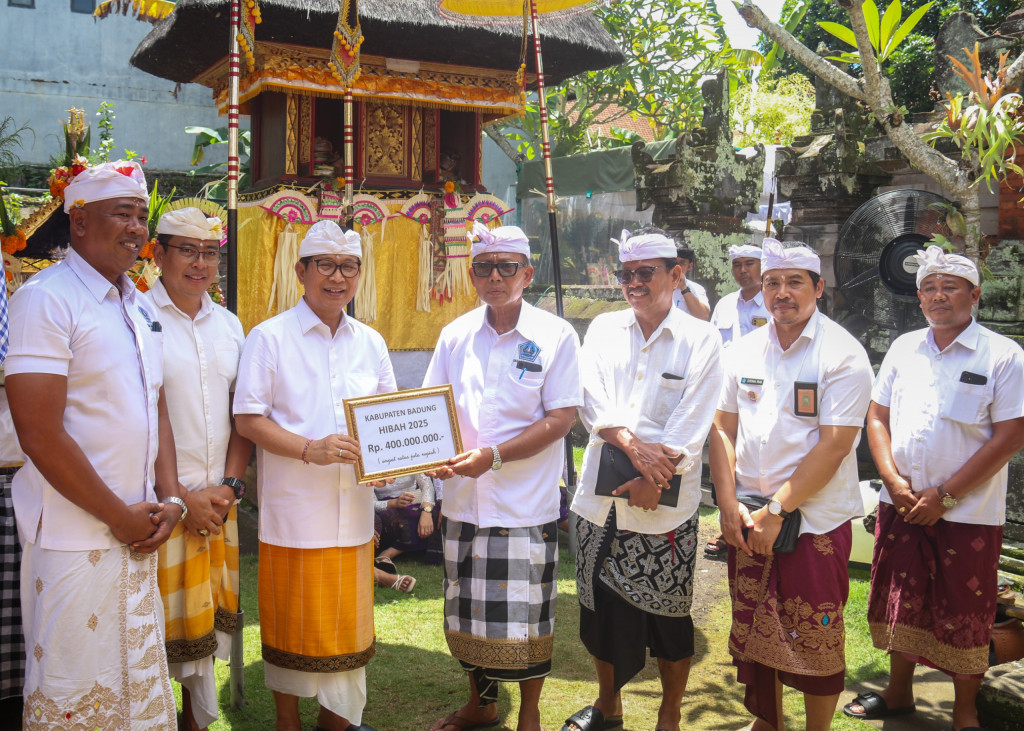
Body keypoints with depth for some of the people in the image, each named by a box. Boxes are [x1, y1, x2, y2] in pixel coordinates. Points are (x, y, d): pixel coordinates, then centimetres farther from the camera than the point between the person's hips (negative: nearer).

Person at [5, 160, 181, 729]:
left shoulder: (138, 308, 12)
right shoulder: (46, 299, -13)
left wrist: (169, 498, 4)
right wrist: (121, 517, -13)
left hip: (136, 531, 8)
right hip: (74, 539, -7)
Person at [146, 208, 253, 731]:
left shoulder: (229, 325, 12)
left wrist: (230, 484, 0)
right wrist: (181, 497, -12)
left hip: (217, 501, 5)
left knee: (208, 618, 13)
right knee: (161, 624, 0)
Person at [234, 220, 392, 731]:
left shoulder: (370, 343, 11)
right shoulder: (269, 338, -3)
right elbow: (247, 419, -8)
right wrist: (311, 449, -20)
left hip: (353, 506, 4)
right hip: (293, 507, -4)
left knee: (348, 617, 11)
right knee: (292, 618, 6)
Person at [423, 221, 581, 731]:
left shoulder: (555, 336, -5)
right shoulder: (456, 335, 6)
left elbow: (561, 419, -10)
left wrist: (493, 455, -19)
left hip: (525, 503, -4)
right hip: (463, 500, 4)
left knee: (525, 618, 5)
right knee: (467, 612, 15)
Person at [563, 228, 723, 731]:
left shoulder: (702, 340, -1)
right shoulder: (603, 329, 9)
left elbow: (692, 425, -8)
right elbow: (592, 402, -3)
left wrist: (653, 479, -17)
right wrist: (632, 446, -18)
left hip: (667, 505, -3)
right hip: (600, 498, 3)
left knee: (669, 617, 6)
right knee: (601, 609, 15)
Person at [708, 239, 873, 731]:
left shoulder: (843, 355, -10)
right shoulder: (743, 352, 6)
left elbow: (833, 447, -16)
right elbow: (723, 429, 7)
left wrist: (776, 511, -16)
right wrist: (729, 505, -3)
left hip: (816, 523, -5)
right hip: (748, 521, 5)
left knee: (816, 641, 4)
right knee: (751, 632, 15)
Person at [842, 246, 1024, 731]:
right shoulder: (903, 349, 8)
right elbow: (877, 417, 10)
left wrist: (945, 496, -14)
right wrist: (893, 480, -6)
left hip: (967, 514, -4)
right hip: (902, 506, 4)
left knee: (964, 615, 6)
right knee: (901, 601, 14)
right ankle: (899, 692, 33)